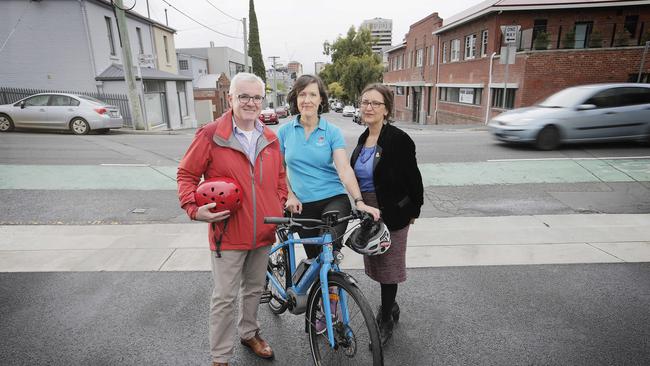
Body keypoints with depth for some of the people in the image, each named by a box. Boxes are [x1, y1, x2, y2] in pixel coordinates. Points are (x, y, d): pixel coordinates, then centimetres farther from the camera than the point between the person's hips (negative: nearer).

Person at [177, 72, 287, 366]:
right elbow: (186, 174, -4)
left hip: (263, 232, 5)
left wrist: (280, 205, 5)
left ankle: (249, 333, 45)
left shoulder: (270, 139, 5)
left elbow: (280, 177, 16)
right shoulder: (210, 135, -10)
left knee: (255, 288, 21)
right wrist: (194, 209, -15)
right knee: (225, 297, 6)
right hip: (228, 234, -5)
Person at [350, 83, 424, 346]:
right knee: (376, 263, 19)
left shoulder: (398, 139, -16)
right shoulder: (363, 140, 7)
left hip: (392, 214, -7)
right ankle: (390, 306, 42)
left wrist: (413, 211, -5)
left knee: (387, 265, 6)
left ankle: (386, 320, 26)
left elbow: (413, 179, -12)